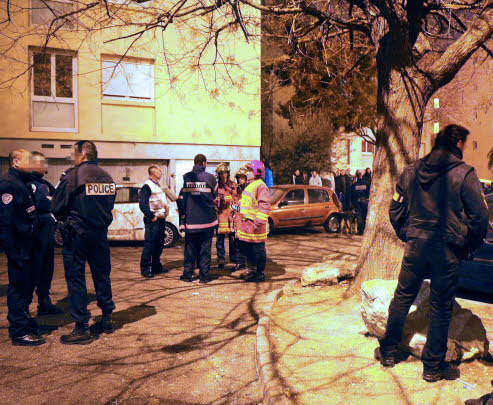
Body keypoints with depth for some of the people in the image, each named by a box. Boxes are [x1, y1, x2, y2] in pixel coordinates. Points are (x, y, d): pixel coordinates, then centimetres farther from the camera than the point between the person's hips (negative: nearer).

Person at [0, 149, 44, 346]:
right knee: (19, 286, -3)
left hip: (26, 246, 10)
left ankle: (25, 321, 31)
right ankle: (19, 332, 5)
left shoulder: (21, 183, 17)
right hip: (17, 247, -10)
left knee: (25, 284, 18)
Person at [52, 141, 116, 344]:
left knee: (75, 278, 1)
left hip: (76, 234, -6)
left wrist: (66, 221, 10)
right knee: (102, 275, 15)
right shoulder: (106, 177, 6)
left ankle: (82, 328, 3)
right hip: (100, 233, 6)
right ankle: (107, 319, 24)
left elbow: (57, 207, -8)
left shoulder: (73, 175, -13)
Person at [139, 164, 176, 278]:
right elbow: (143, 204, -18)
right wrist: (152, 216, -19)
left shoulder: (157, 185, 20)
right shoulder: (147, 186, -10)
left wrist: (164, 215, 15)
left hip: (160, 219, 9)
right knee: (149, 245, -6)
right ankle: (145, 269, -1)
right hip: (152, 221, -9)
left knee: (159, 244, 14)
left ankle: (156, 266, 24)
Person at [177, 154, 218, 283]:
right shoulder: (209, 177, -5)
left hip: (190, 219, 2)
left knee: (190, 248, 11)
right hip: (207, 219, -2)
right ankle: (204, 275, 9)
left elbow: (180, 198, 1)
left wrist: (183, 217, 9)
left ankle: (187, 274, 15)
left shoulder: (186, 177, 1)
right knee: (205, 247, 6)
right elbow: (214, 194, 9)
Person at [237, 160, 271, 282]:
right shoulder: (249, 185, 19)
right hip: (246, 223, 10)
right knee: (247, 248, 16)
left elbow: (265, 206, -21)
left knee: (258, 250, -1)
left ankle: (260, 274, 9)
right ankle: (252, 270, 29)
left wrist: (259, 221, -25)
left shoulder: (260, 186, -13)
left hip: (254, 224, -10)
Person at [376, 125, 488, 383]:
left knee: (402, 298, 16)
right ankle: (433, 367, 18)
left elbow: (396, 209, 9)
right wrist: (469, 246, 6)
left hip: (415, 245, 4)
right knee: (441, 308, 8)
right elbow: (479, 215, -8)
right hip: (447, 249, -3)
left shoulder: (411, 171, 5)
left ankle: (389, 352, 26)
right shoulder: (464, 174, -7)